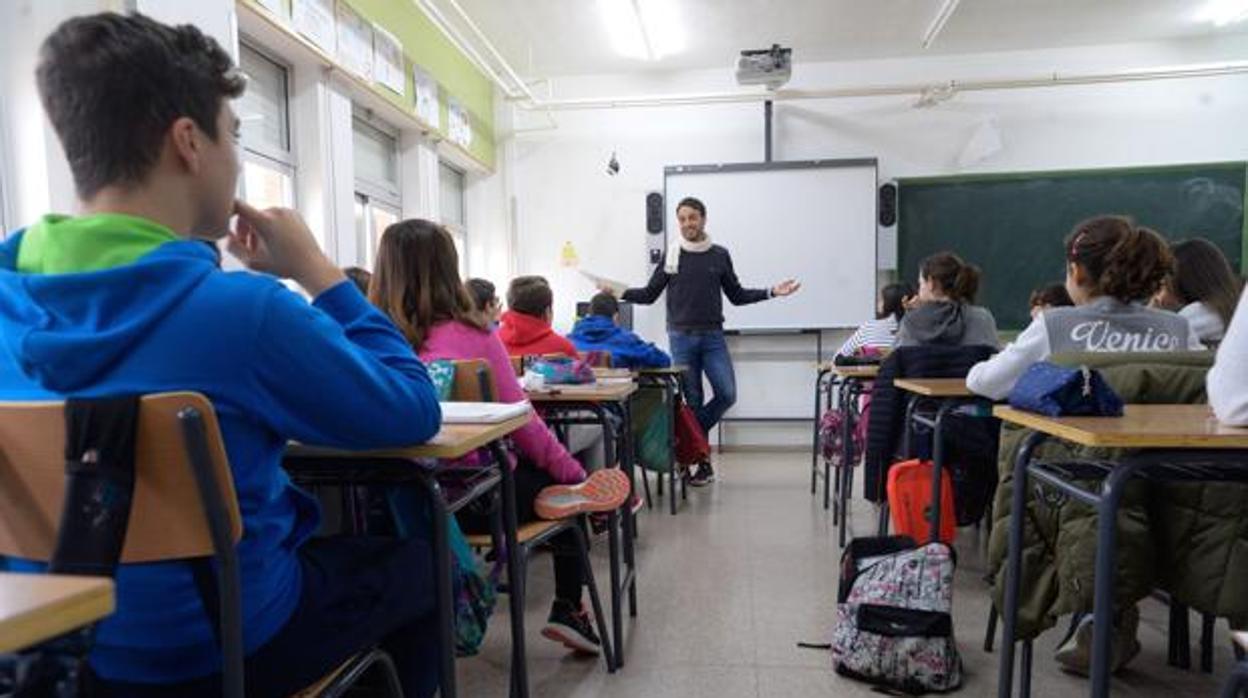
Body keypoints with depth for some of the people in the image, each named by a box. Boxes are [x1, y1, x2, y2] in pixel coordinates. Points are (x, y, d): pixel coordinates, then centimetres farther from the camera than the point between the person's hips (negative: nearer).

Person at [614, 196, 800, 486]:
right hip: (681, 337, -1)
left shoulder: (720, 255, 6)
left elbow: (737, 295, 12)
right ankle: (702, 463, 13)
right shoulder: (671, 255, 4)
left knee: (727, 394, -9)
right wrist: (620, 293, -8)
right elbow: (649, 295, 7)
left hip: (713, 337, 1)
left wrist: (771, 292, 2)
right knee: (692, 401, 2)